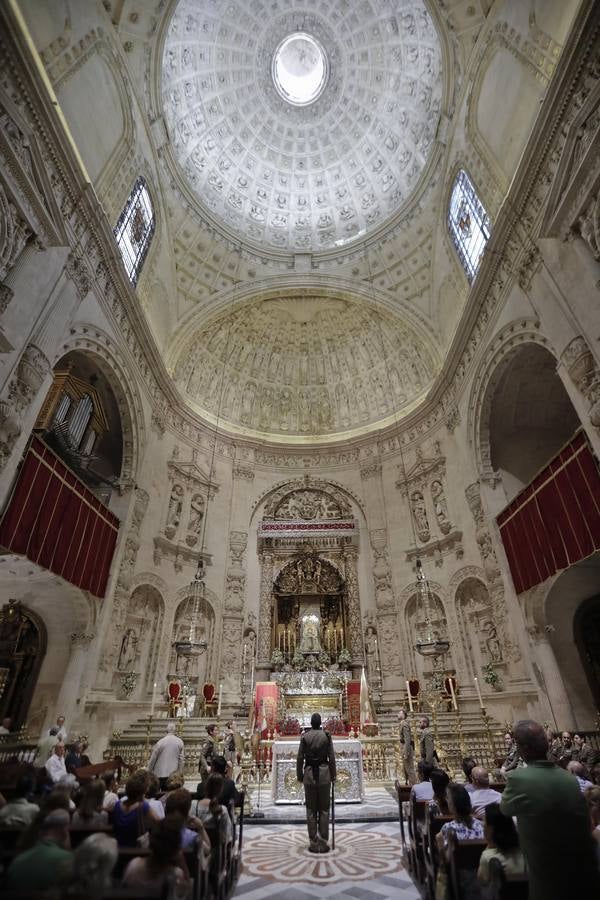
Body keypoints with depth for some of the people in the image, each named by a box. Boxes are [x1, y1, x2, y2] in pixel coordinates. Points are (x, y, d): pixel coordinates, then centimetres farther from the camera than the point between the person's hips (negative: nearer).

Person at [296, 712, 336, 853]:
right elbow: (331, 757, -3)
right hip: (324, 772, 0)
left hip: (309, 773, 0)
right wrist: (333, 775, 7)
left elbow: (300, 758, -2)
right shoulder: (327, 736, -5)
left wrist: (299, 775, 9)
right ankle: (323, 843, 12)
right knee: (324, 809, 9)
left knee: (311, 809, 10)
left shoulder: (305, 737, -4)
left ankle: (313, 843, 14)